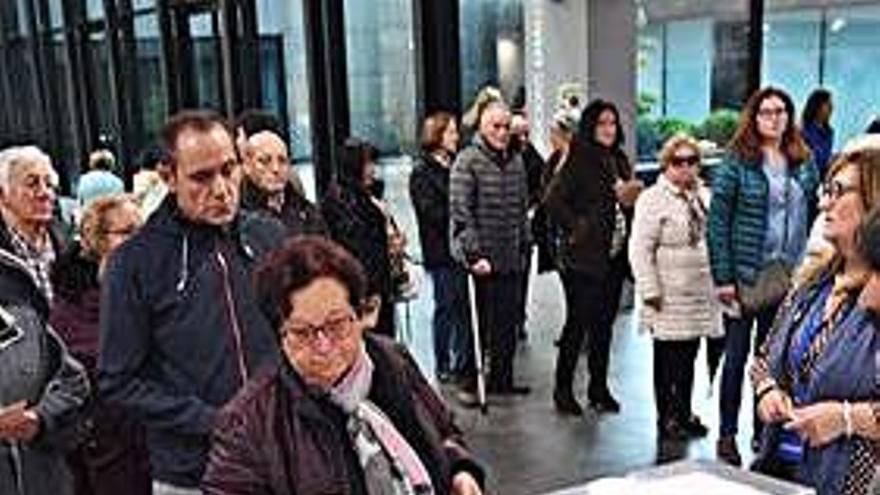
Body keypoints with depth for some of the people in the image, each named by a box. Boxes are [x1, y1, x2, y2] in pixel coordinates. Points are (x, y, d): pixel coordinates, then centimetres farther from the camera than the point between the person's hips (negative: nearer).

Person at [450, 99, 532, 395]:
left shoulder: (516, 162, 13)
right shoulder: (468, 161, -8)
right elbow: (460, 212, -14)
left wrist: (525, 246, 16)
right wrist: (473, 254, -19)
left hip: (511, 259, 6)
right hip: (481, 260, -6)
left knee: (508, 323, 10)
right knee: (479, 324, 0)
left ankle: (502, 379, 22)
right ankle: (471, 380, 12)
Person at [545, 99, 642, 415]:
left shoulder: (619, 161, 13)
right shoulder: (578, 162, -10)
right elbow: (553, 200, -18)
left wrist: (630, 200, 0)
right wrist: (574, 228, -14)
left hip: (613, 258, 7)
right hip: (583, 259, -7)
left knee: (604, 324, 13)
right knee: (577, 324, 0)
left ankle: (599, 388, 24)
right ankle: (563, 389, 12)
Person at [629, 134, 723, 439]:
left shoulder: (704, 196, 15)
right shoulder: (652, 199, -8)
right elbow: (641, 249, -12)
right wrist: (650, 291, -16)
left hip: (700, 296, 7)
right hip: (670, 299, -6)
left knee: (688, 358, 14)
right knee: (668, 360, 1)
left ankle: (685, 413, 25)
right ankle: (666, 418, 11)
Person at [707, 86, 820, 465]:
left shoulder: (803, 163, 7)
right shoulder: (736, 162, -7)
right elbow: (717, 220, -9)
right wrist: (723, 278, -13)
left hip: (790, 274, 4)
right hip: (746, 274, -4)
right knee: (737, 355, 5)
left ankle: (767, 430, 25)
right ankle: (727, 435, 16)